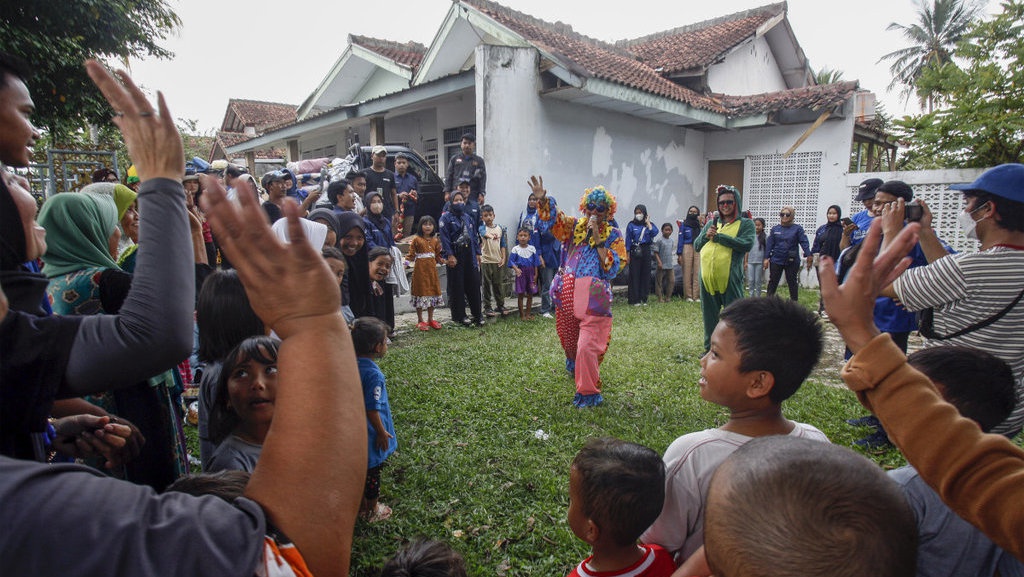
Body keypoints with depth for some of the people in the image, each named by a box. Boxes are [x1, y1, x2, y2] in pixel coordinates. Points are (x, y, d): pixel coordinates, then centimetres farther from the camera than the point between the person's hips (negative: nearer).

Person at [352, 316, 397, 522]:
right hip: (370, 434, -7)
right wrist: (382, 432, -13)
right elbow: (372, 409, -24)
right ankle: (372, 511, 30)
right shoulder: (373, 374, -28)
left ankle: (361, 505, 41)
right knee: (372, 472, 12)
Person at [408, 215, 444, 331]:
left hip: (432, 269, 5)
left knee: (433, 292, 9)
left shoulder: (435, 240, 10)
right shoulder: (416, 239, -4)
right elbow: (411, 255, -2)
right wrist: (412, 258, -18)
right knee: (421, 291, 1)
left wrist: (441, 260, 0)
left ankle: (430, 319, 22)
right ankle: (420, 320, 12)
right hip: (420, 270, -5)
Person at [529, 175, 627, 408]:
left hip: (594, 300, -4)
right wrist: (542, 200, -26)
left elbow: (612, 268, -12)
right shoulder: (574, 226, 7)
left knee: (587, 347, -11)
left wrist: (597, 238, -17)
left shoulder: (613, 235, -1)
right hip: (568, 297, 4)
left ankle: (589, 393, 7)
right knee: (569, 342, 22)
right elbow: (552, 216, -6)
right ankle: (575, 367, 54)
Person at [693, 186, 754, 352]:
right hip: (707, 278, 5)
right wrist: (706, 235, -4)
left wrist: (718, 236, -11)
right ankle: (709, 349, 28)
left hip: (730, 279, -5)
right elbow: (696, 246, 17)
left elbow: (747, 244, -13)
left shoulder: (745, 224, 5)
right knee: (709, 316, 15)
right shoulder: (711, 223, 18)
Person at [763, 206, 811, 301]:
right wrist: (766, 258, -2)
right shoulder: (775, 229, 5)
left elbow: (804, 242, -12)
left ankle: (794, 301, 20)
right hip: (776, 260, 2)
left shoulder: (797, 229, -3)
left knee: (792, 282, 9)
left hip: (792, 261, -2)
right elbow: (769, 244, 3)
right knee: (773, 281, 5)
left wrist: (808, 255, -25)